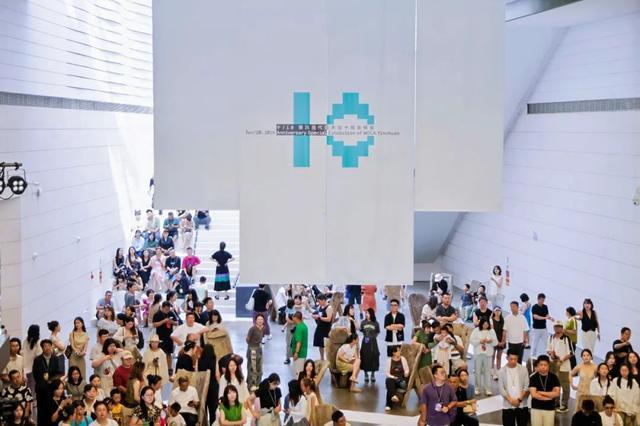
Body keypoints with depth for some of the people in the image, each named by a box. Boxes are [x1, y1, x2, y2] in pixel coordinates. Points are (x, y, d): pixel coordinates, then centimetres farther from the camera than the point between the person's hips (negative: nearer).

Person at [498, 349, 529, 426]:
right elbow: (501, 389, -4)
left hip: (522, 405, 0)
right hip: (507, 406, 0)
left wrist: (519, 399, -12)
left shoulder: (523, 369, 1)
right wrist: (511, 400, -13)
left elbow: (526, 387, -2)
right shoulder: (501, 371, 0)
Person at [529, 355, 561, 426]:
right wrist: (550, 395, -8)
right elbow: (534, 394, -12)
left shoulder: (553, 377, 1)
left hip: (550, 409, 1)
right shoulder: (533, 377, -3)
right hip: (536, 409, -1)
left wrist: (541, 393, -11)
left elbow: (557, 393, -7)